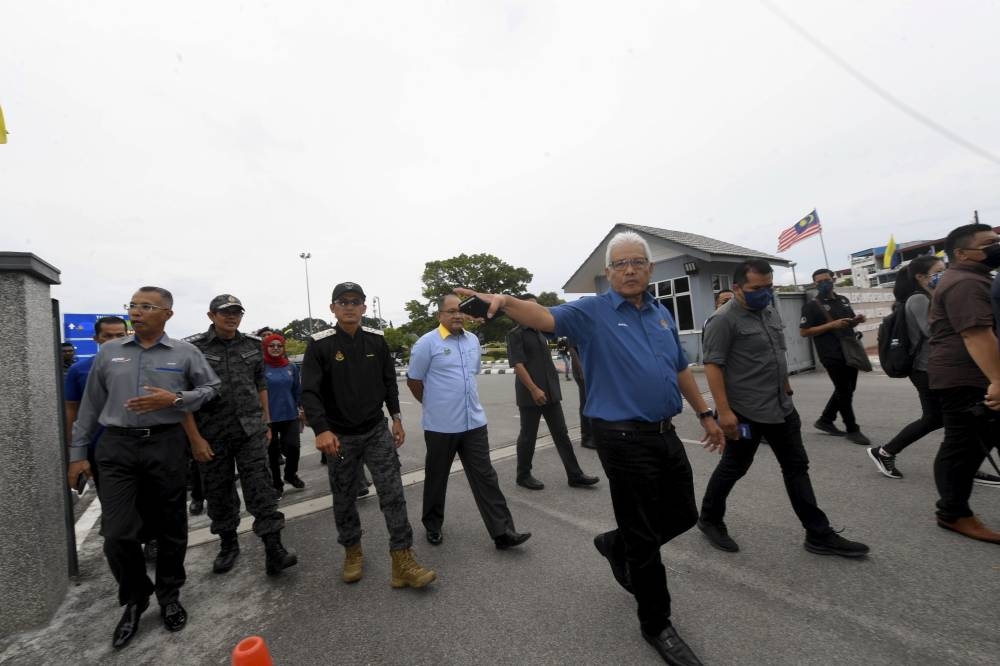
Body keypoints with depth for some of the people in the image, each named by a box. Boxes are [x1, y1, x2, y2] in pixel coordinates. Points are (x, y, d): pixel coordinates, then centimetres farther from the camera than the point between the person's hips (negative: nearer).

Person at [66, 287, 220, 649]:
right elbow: (90, 405, 12)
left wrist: (175, 399, -12)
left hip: (166, 446, -1)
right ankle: (134, 598, 25)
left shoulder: (185, 353, 1)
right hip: (116, 447, 2)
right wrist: (78, 452, 11)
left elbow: (211, 388, 4)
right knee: (117, 532, 0)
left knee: (170, 526, 9)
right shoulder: (109, 351, 8)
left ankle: (169, 596, 29)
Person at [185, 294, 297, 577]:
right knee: (218, 492, 13)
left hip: (251, 429, 1)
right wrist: (195, 438, -8)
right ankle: (228, 545, 33)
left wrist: (266, 423, 11)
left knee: (261, 489, -4)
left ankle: (274, 551, -2)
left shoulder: (252, 345, 5)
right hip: (212, 435, -1)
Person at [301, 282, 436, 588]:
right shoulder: (320, 344, -9)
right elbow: (309, 391, -15)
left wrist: (396, 417, 7)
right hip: (340, 436, -1)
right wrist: (321, 430, -28)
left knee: (393, 493, -3)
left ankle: (403, 563, 6)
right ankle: (352, 553, 36)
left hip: (378, 431, 2)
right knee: (344, 500, 13)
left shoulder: (376, 339, 1)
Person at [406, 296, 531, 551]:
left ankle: (503, 532, 12)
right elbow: (413, 381, -4)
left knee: (485, 476, 6)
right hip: (440, 425, -4)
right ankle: (433, 526, 34)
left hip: (474, 422, 4)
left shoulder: (473, 340, 7)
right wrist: (434, 405, 6)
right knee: (436, 478, 13)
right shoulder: (427, 343, -11)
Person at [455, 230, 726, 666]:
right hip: (625, 439, -7)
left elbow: (681, 369, 19)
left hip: (665, 434, 7)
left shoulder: (662, 314, 11)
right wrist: (505, 301, -45)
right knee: (645, 535, 6)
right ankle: (655, 624, 31)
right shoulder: (592, 311, -9)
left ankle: (616, 546, 45)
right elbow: (546, 318, -26)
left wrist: (705, 415, 20)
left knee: (683, 516, 20)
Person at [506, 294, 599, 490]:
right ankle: (523, 475, 21)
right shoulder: (516, 334, -7)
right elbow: (517, 364, -16)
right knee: (528, 436, 5)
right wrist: (534, 389, -22)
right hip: (530, 394, -7)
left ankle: (575, 475, 15)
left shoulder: (542, 332, 16)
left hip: (551, 392, 7)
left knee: (561, 434, 9)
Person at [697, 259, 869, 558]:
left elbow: (778, 356, 19)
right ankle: (709, 519, 26)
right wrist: (724, 411, -25)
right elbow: (713, 366, -22)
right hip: (745, 411, -8)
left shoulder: (770, 311, 10)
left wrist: (787, 389, 20)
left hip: (782, 407, 8)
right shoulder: (724, 320, -17)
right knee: (734, 468, 6)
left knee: (797, 468, 13)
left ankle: (819, 536, 26)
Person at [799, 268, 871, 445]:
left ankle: (825, 420, 28)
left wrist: (857, 319, 1)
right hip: (832, 355, -7)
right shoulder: (811, 305, -9)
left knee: (847, 389, 15)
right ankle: (852, 430, 13)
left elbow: (849, 323, 24)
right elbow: (803, 332, -14)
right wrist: (832, 325, -21)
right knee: (844, 392, 0)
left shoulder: (843, 300, 12)